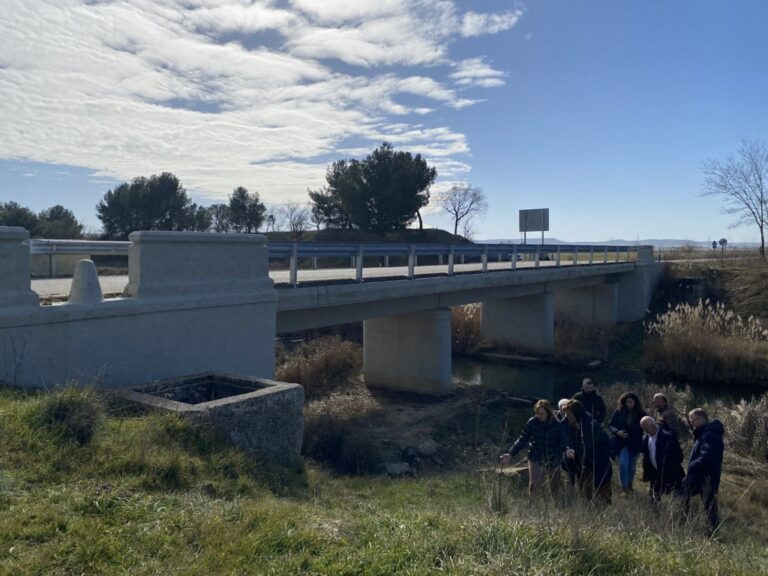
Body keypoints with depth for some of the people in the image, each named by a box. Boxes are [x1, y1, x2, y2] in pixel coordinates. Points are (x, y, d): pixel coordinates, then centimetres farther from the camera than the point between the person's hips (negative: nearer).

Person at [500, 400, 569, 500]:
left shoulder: (557, 424, -10)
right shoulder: (532, 423, -11)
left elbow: (563, 441, -10)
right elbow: (522, 439, -10)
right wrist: (510, 454, -20)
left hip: (553, 460, 1)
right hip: (535, 459, -1)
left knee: (555, 487, 13)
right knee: (534, 486, -7)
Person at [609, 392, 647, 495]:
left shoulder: (641, 414, -3)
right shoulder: (618, 412, -3)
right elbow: (611, 426, 1)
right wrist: (617, 432, -19)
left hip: (635, 444, 1)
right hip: (621, 443, -1)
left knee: (632, 465, 13)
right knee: (623, 464, -14)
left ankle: (629, 485, 35)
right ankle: (624, 488, -7)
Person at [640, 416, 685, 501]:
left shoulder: (667, 436, -17)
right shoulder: (645, 438, 3)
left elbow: (678, 455, -15)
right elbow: (645, 457, 11)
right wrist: (646, 474, 9)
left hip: (669, 474, -6)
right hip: (655, 474, 6)